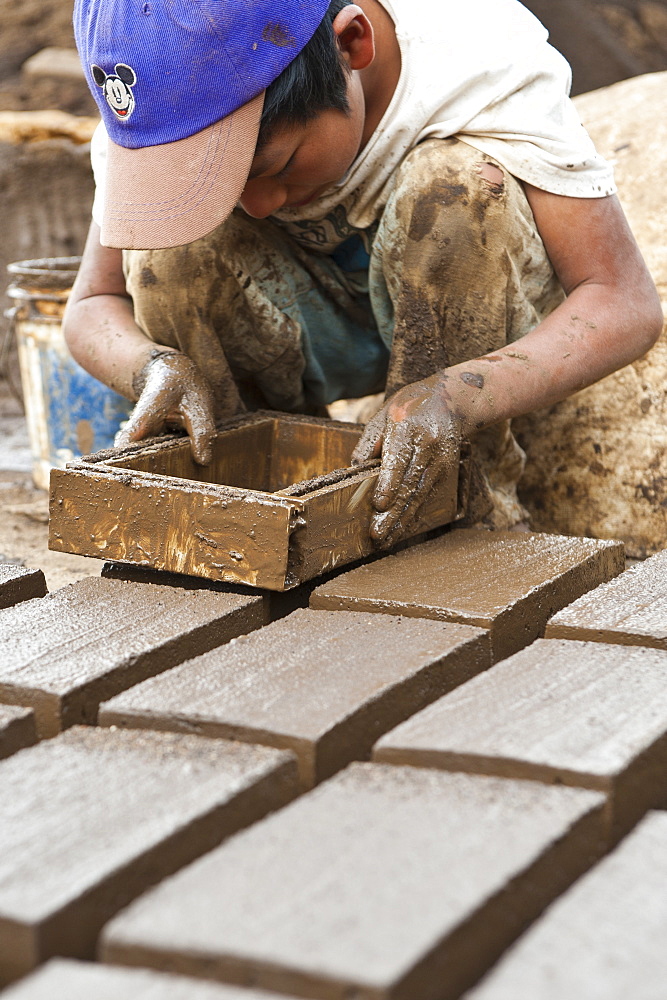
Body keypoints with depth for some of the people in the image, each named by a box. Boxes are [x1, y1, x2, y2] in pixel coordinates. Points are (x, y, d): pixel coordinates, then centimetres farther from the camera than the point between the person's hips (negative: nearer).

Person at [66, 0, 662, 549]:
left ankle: (477, 501, -15)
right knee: (169, 244, -28)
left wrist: (458, 397, -50)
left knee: (459, 187, -34)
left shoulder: (485, 54, -32)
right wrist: (156, 368, -38)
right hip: (304, 336, 2)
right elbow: (94, 304, -15)